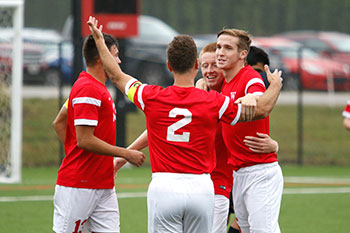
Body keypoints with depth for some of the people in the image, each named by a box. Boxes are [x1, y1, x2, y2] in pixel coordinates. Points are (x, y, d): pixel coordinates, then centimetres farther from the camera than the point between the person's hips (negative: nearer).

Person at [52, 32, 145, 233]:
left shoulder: (98, 88, 15)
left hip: (104, 185, 9)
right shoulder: (88, 90, -15)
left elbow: (59, 123, 22)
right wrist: (125, 154, -13)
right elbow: (84, 140, -20)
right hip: (79, 186, -9)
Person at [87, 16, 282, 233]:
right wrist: (275, 84, 30)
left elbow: (117, 76, 17)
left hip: (164, 188, 0)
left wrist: (99, 40, 31)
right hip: (201, 188, 1)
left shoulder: (152, 98, -1)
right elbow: (262, 109, 9)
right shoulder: (213, 102, -3)